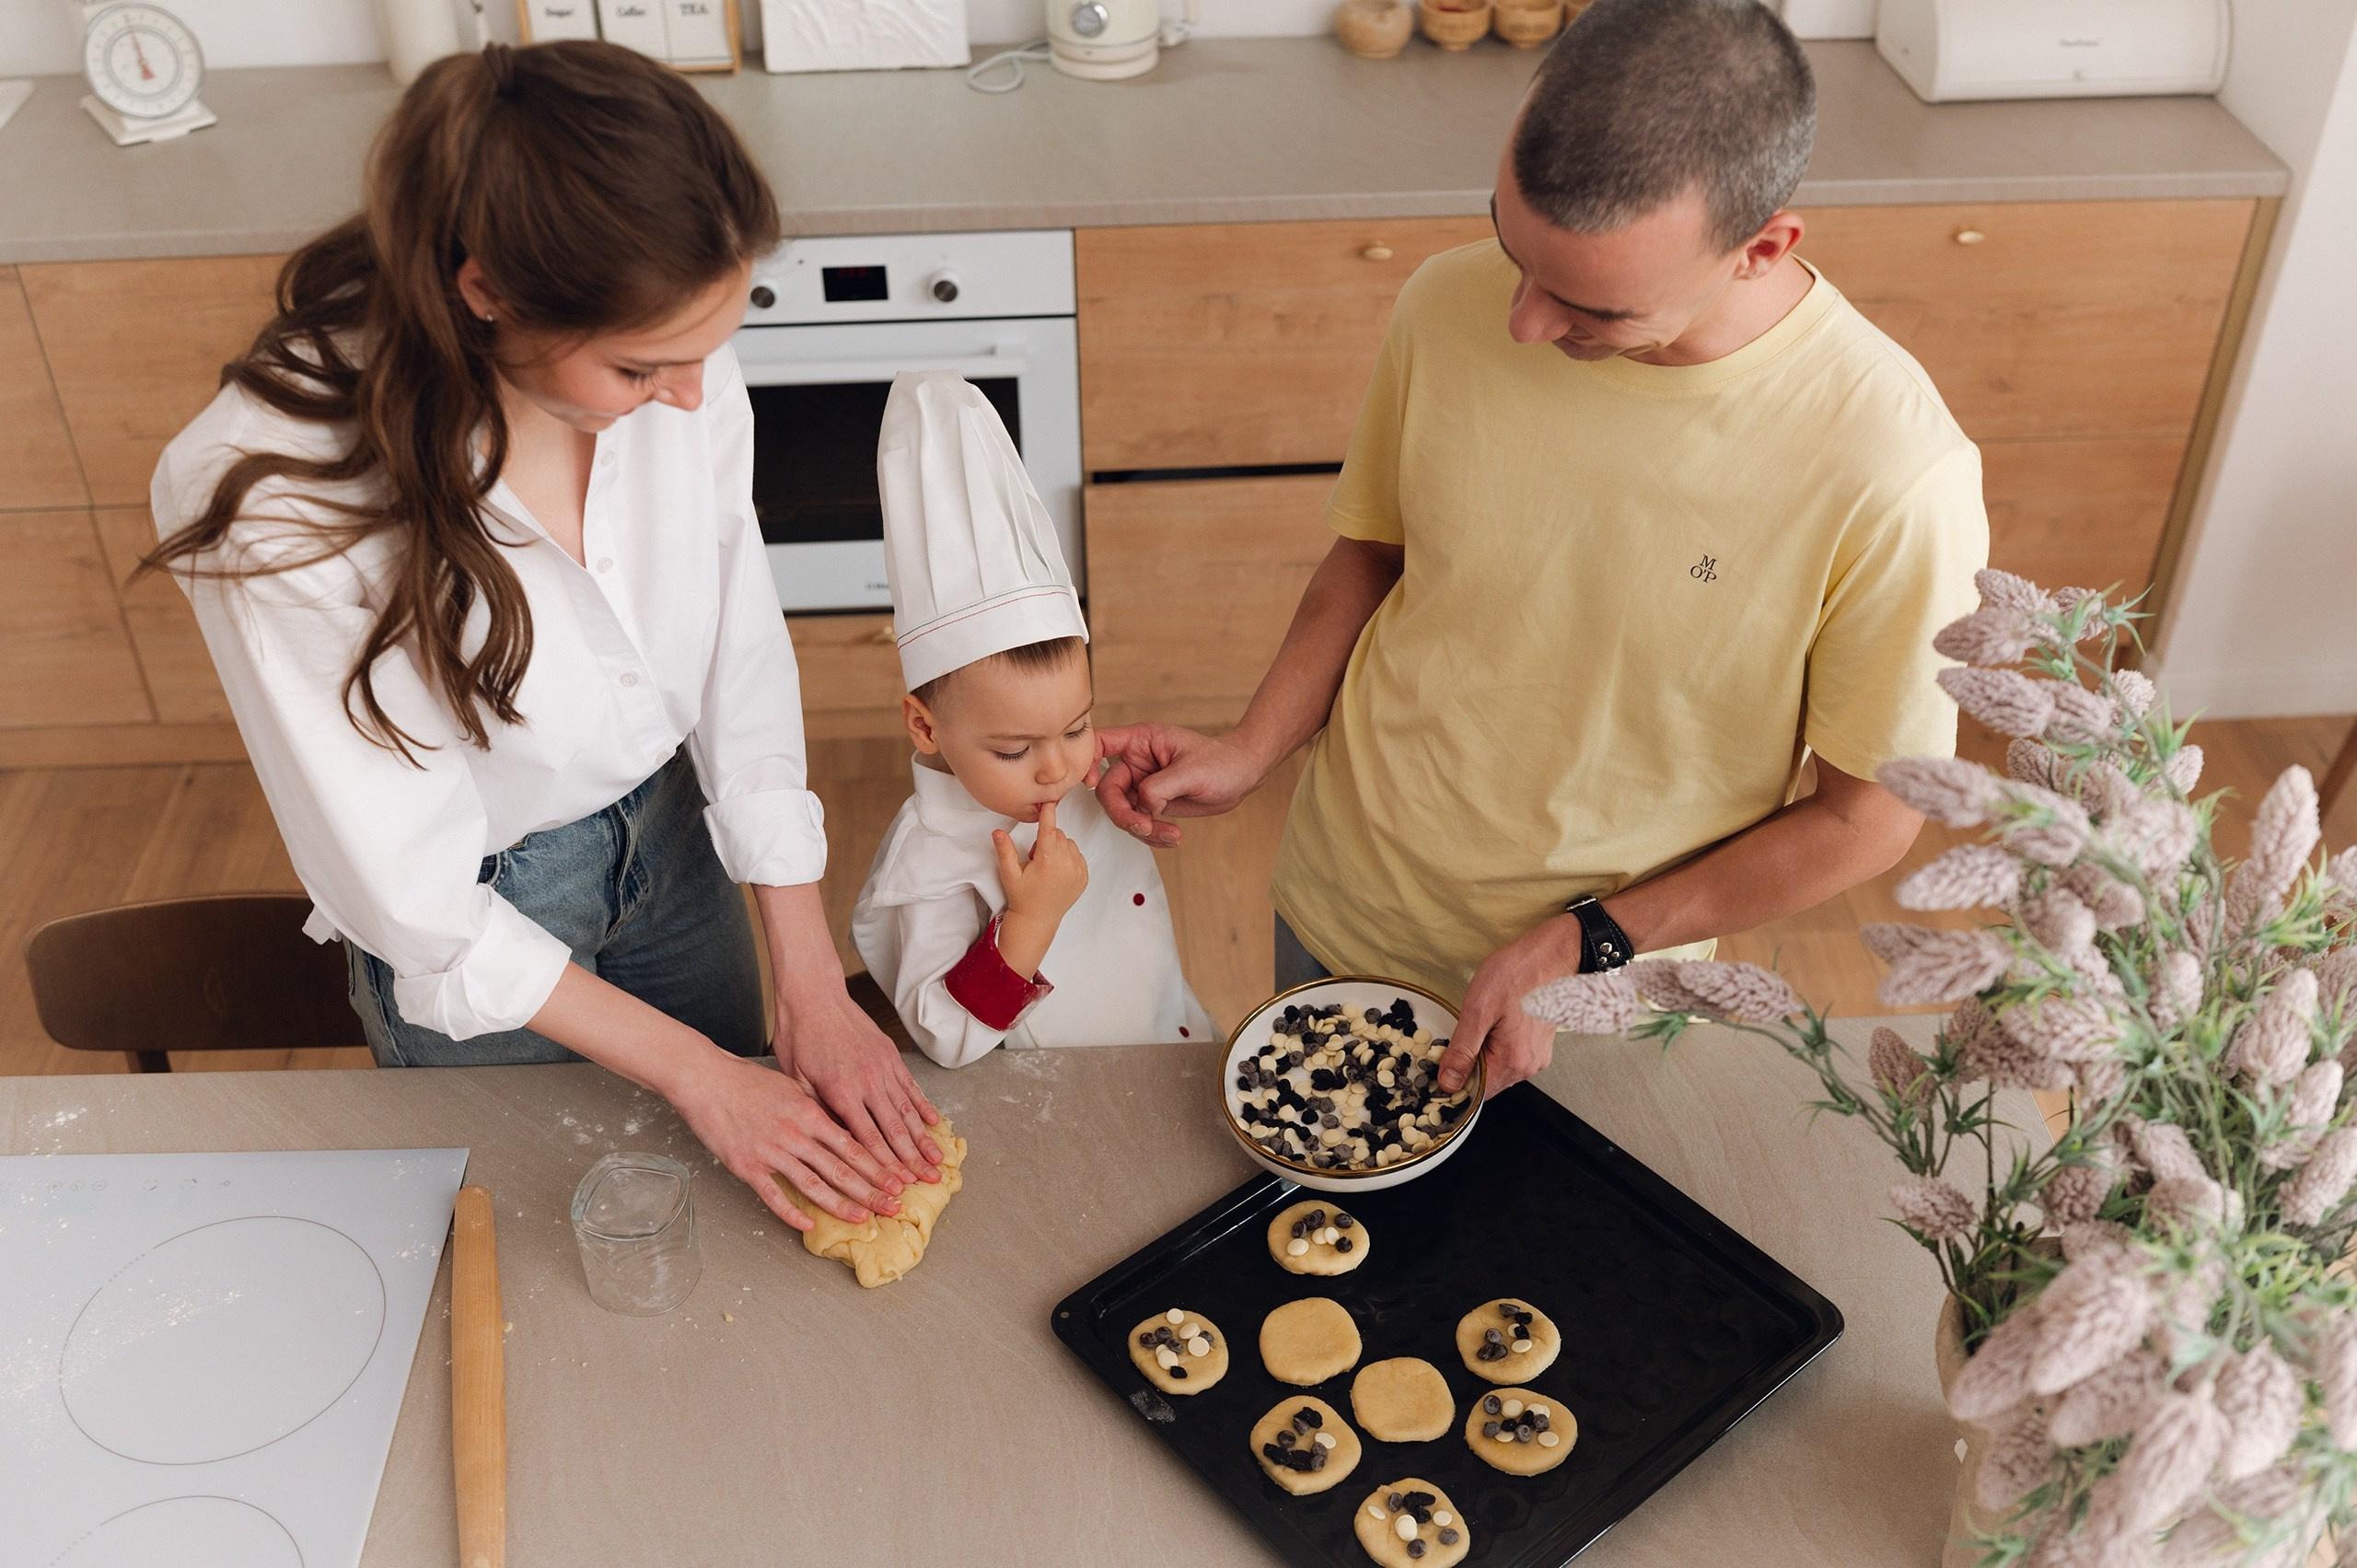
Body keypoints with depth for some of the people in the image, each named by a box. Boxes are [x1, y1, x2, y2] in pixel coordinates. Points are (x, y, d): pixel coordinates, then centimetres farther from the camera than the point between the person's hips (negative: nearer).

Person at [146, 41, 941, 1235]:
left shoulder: (674, 373, -23)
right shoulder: (267, 497, -35)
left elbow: (741, 666, -11)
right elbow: (416, 902, -26)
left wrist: (815, 991, -11)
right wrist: (698, 1072, -20)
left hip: (670, 833, 4)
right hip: (478, 918, -4)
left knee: (738, 1202, 26)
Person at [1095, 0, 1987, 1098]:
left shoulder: (1894, 477, -29)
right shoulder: (1450, 307, -19)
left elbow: (1867, 815, -15)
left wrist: (1588, 946, -17)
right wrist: (1251, 752, -12)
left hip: (1602, 979, -3)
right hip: (1339, 916, 3)